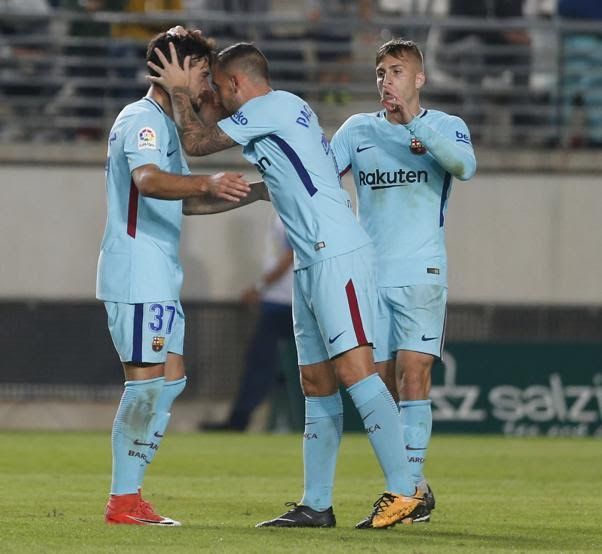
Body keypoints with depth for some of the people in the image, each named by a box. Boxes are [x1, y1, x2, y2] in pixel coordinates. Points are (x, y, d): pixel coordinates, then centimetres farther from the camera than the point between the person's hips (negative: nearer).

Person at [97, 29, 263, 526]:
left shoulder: (167, 125, 21)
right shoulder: (141, 120, -12)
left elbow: (184, 199, 33)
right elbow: (147, 179, -33)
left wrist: (253, 194, 27)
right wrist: (207, 183, -49)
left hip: (159, 278, 11)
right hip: (137, 275, -11)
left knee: (172, 377, 11)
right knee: (148, 380, -11)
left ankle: (129, 494, 13)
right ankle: (123, 501, -8)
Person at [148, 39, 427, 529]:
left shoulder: (269, 106, -6)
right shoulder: (283, 111, 22)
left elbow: (196, 142, -4)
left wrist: (179, 91, 9)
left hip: (336, 256, -10)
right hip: (313, 264, 10)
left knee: (354, 368, -16)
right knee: (317, 383, 9)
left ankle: (405, 492, -20)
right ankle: (316, 504, 11)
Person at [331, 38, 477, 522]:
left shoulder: (447, 127, 2)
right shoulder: (358, 130, 11)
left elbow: (464, 165, -19)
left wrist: (416, 124, -26)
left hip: (421, 274, -3)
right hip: (368, 274, 3)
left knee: (413, 373, -15)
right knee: (380, 382, 3)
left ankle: (412, 481, -15)